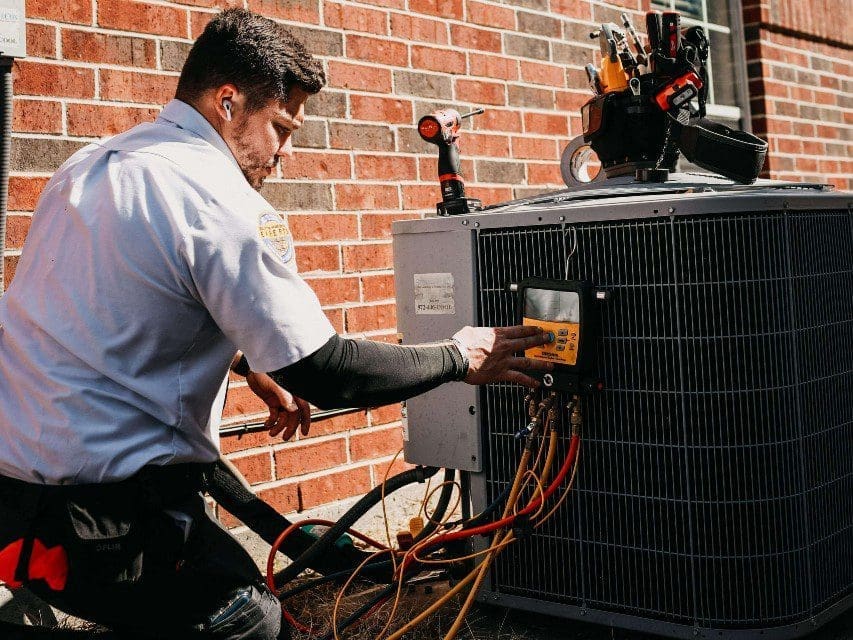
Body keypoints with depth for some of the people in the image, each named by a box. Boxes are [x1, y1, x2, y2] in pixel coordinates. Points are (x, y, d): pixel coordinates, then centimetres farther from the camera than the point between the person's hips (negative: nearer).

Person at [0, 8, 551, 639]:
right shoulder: (221, 202, -17)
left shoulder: (93, 163, 11)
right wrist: (459, 358, -4)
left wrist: (250, 361, 24)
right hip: (100, 511, -9)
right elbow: (322, 372, -17)